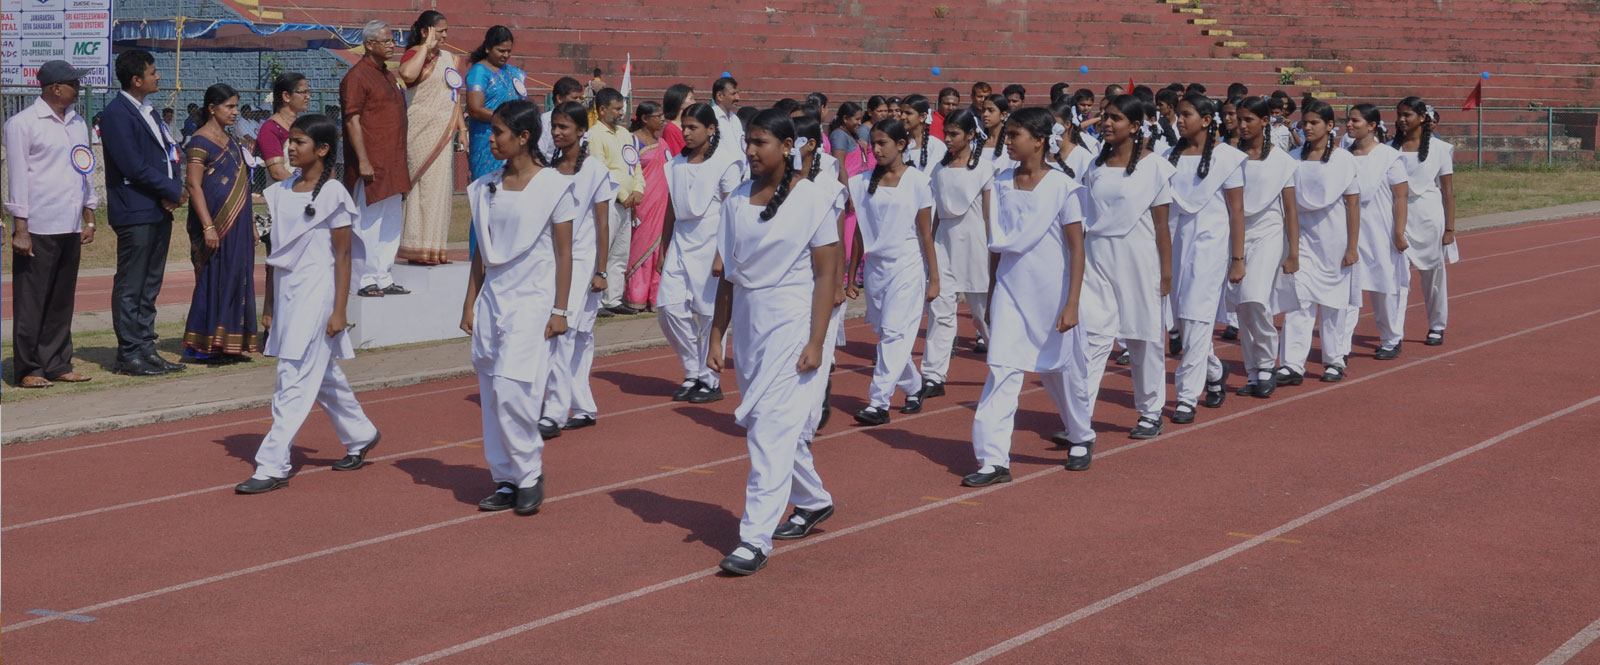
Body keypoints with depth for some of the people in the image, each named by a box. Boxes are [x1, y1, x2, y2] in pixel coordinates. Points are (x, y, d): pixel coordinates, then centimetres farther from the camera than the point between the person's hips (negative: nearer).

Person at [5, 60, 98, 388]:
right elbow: (17, 176, -9)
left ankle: (57, 364, 16)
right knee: (31, 302, -2)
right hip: (37, 229, -7)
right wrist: (20, 229, -12)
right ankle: (28, 370, 2)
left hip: (70, 227, 7)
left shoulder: (77, 123, 15)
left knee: (62, 301, 10)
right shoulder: (22, 124, -6)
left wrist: (89, 219, 18)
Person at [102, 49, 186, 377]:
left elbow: (167, 153, 16)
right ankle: (129, 355, 0)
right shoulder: (117, 113, -12)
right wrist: (172, 191, -10)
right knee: (130, 288, -3)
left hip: (158, 211, 9)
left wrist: (173, 191, -2)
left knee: (149, 287, 12)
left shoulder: (148, 112, 17)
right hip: (135, 212, -9)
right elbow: (134, 166, -18)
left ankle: (145, 349, 17)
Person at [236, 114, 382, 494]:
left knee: (295, 380, -9)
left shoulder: (332, 194, -10)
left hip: (316, 294, -7)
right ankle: (360, 435, 35)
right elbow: (278, 247, 14)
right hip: (287, 291, 7)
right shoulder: (282, 191, 9)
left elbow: (342, 256, -9)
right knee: (322, 375, 17)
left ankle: (273, 465, -9)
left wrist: (339, 311, -13)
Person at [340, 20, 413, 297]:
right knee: (369, 222, -5)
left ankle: (384, 279, 19)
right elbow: (352, 121, -15)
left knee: (392, 222, 12)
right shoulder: (357, 76, -10)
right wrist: (363, 161, -21)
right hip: (371, 165, -9)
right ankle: (366, 281, 0)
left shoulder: (389, 75, 17)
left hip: (393, 165, 9)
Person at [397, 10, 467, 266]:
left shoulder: (448, 58, 16)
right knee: (426, 185, -9)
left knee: (440, 187, 9)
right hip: (423, 130, -8)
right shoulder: (414, 55, -8)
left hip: (444, 131, 8)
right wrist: (426, 47, -21)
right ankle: (420, 249, -6)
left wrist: (461, 127, 15)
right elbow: (407, 74, -32)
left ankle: (434, 249, 14)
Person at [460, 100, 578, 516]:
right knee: (493, 394, 5)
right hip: (492, 298, 6)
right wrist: (470, 303, 11)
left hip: (532, 300, -6)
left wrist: (560, 310, -8)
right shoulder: (487, 188, 8)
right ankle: (505, 480, 14)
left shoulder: (553, 186, -7)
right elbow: (482, 251, 14)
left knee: (511, 388, -16)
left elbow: (564, 252, -5)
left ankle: (530, 476, -1)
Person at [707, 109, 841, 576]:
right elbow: (730, 274, 12)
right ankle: (814, 502, 37)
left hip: (792, 325, -6)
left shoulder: (812, 200, -8)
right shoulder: (736, 202, 7)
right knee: (772, 426, 15)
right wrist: (717, 336, 8)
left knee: (772, 428, -12)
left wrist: (816, 342, -15)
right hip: (748, 325, 6)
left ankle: (755, 538, -12)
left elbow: (826, 274, -9)